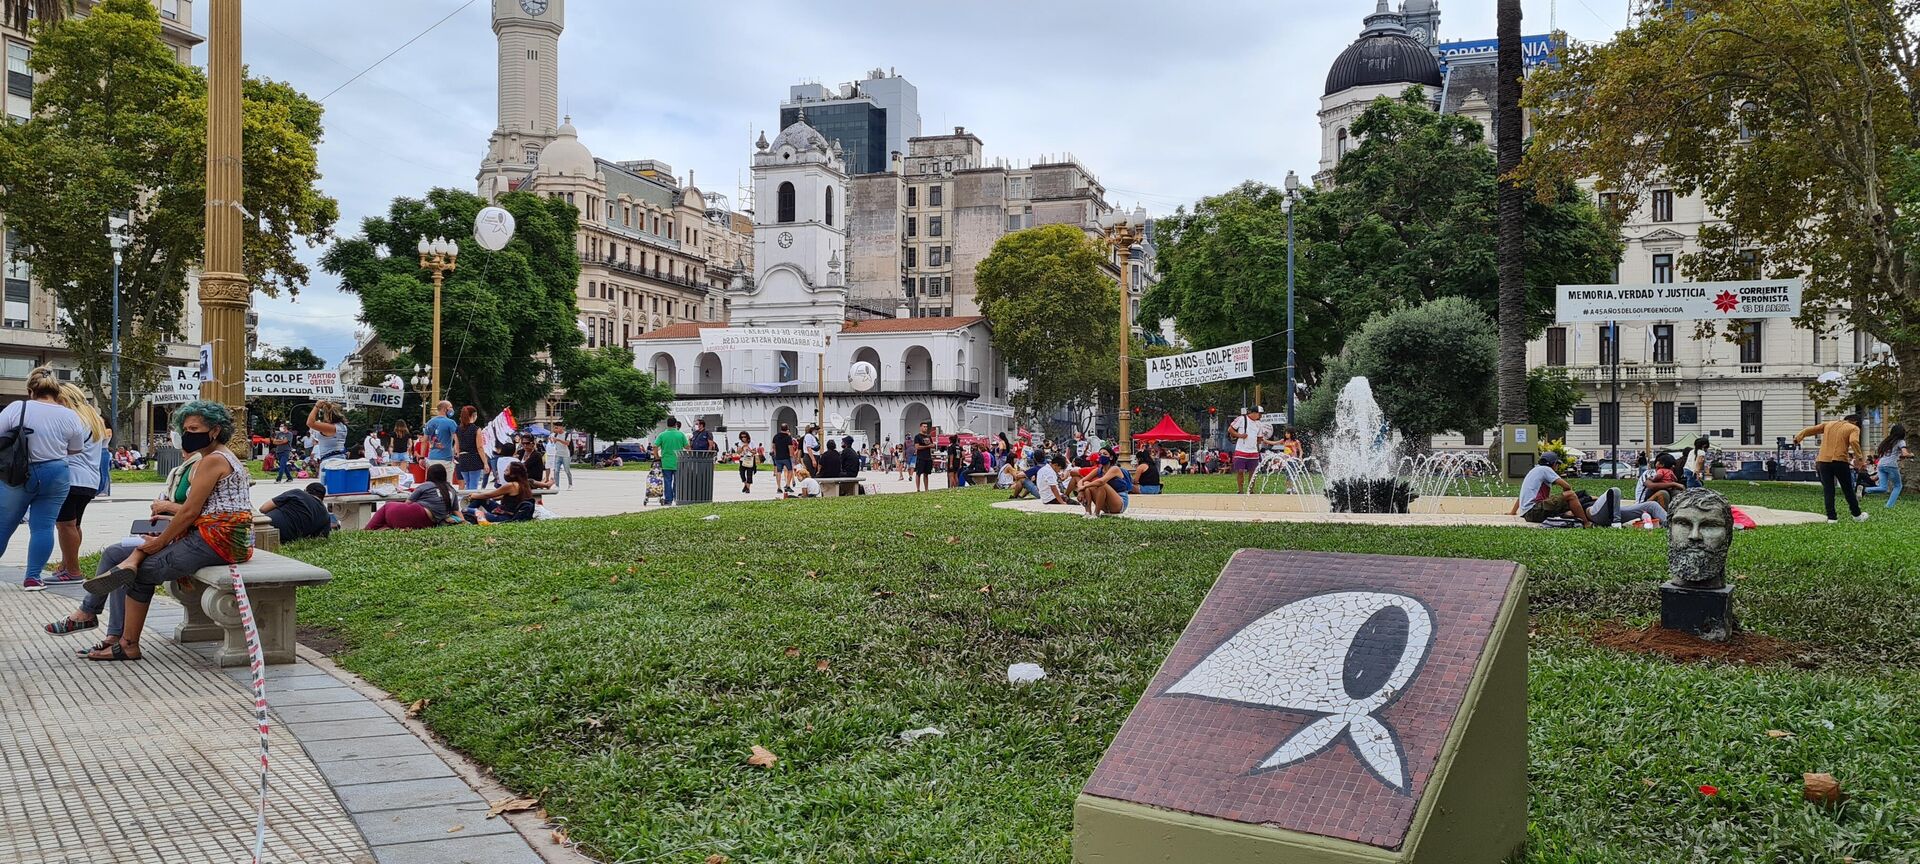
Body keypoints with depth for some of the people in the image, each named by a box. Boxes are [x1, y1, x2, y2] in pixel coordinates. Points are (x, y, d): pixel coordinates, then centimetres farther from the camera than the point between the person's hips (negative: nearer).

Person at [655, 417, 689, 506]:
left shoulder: (662, 435, -3)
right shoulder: (681, 434, -3)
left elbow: (655, 447, -9)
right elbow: (687, 447, -2)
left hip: (666, 462, 0)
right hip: (678, 463, 0)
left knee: (668, 482, 5)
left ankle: (668, 500, 5)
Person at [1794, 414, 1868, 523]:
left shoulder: (1829, 424, 17)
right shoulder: (1853, 428, 3)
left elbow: (1811, 429, 17)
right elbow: (1853, 441, -15)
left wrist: (1798, 437, 28)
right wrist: (1859, 457, -13)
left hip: (1823, 461, 3)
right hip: (1840, 461, -3)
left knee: (1828, 491, 6)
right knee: (1848, 490, 9)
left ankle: (1831, 517, 2)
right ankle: (1857, 515, 20)